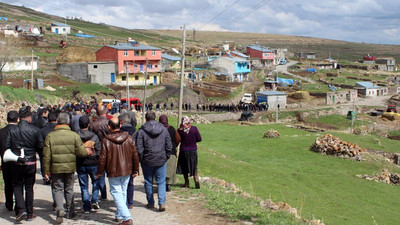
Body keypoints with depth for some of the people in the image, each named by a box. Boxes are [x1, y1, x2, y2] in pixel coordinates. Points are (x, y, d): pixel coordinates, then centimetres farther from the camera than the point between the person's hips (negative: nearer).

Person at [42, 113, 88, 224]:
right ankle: (70, 211, 24)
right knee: (69, 189, 16)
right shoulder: (74, 135, -6)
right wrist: (87, 151, 16)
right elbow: (81, 153, -7)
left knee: (57, 189, 8)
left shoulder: (50, 136, -6)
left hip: (56, 168, -1)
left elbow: (46, 155, -5)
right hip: (70, 168, 1)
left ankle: (60, 209, -12)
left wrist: (46, 170, 3)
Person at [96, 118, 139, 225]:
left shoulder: (106, 141, -12)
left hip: (113, 172, -4)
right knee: (123, 192, 17)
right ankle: (119, 215, 28)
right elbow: (135, 155, 4)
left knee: (117, 194, -1)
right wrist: (135, 170, 14)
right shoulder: (129, 138, 0)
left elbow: (102, 158, -9)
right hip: (127, 171, 5)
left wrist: (99, 172, 4)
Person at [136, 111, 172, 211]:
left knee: (148, 182, 14)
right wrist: (166, 157, 14)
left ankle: (150, 203, 22)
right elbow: (169, 146, 3)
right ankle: (162, 202, -6)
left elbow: (139, 148, -10)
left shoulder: (141, 131, -9)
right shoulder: (164, 130, 0)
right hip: (161, 160, 1)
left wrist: (141, 159, 3)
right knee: (161, 182, 8)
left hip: (147, 161, -1)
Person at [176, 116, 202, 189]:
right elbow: (199, 139, -4)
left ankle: (186, 183, 18)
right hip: (193, 150, 1)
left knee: (184, 167, 14)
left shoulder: (180, 130, -12)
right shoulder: (194, 128, -11)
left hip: (184, 151, -1)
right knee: (194, 167, 12)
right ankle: (196, 180, -5)